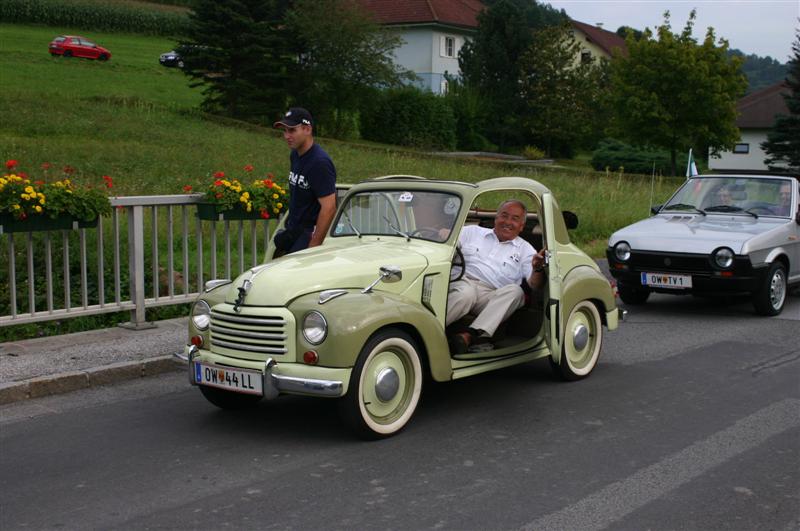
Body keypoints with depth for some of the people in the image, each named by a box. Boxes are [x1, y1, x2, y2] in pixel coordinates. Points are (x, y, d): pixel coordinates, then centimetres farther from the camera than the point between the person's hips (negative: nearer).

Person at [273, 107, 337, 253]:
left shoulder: (320, 163, -17)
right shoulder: (295, 155, 11)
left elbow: (329, 208, -22)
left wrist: (313, 247, -22)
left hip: (310, 233, -8)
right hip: (293, 230, 9)